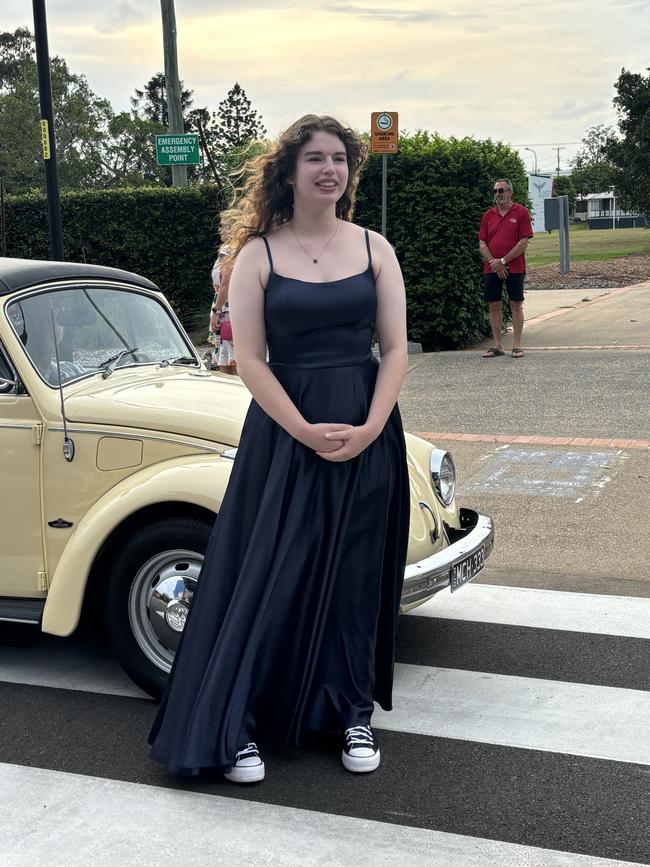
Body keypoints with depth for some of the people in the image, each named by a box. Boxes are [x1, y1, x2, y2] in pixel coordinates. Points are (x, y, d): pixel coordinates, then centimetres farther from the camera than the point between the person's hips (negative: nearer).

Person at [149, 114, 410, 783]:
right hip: (283, 432, -2)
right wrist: (308, 433, -16)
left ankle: (353, 712, 25)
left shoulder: (374, 249, 5)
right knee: (269, 575, 0)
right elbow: (250, 360, -8)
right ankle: (236, 725, 12)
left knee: (356, 575, 10)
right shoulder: (257, 256, -2)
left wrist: (368, 429, -12)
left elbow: (394, 349, 1)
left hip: (367, 433, 3)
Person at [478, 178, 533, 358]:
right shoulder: (488, 215, 9)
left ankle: (517, 345, 5)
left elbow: (523, 242, -8)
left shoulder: (521, 212, -2)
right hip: (492, 268, 4)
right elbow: (482, 244, 6)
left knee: (516, 305, 0)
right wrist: (494, 263, -8)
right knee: (494, 306, 5)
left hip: (515, 268, -4)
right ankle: (497, 345, 12)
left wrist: (503, 261, -12)